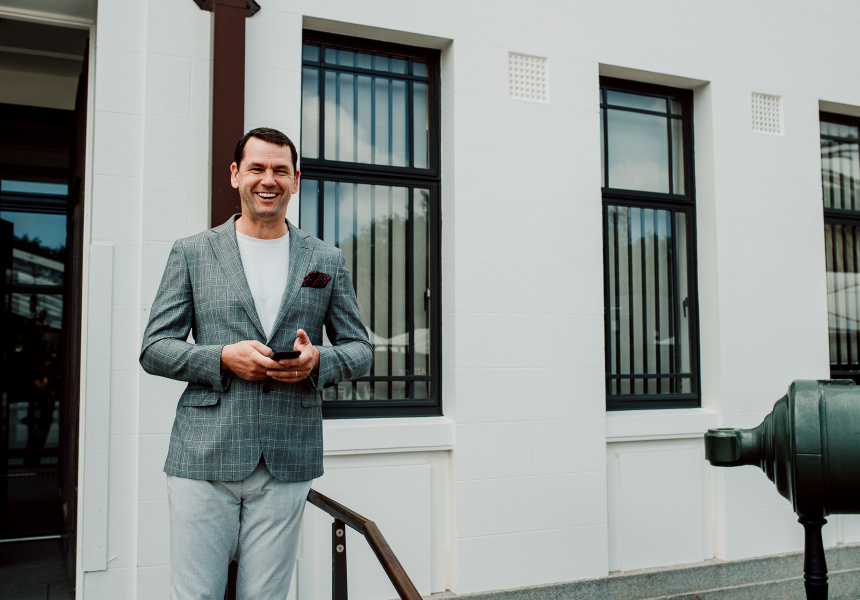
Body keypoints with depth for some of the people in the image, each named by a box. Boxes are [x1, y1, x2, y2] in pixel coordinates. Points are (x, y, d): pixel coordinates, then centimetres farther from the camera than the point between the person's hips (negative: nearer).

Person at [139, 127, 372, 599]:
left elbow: (360, 350, 13)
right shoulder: (191, 254, 7)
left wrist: (319, 360, -10)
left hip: (286, 465, 1)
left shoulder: (328, 262, 10)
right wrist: (223, 358, -13)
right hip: (204, 458, -1)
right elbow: (154, 349, 5)